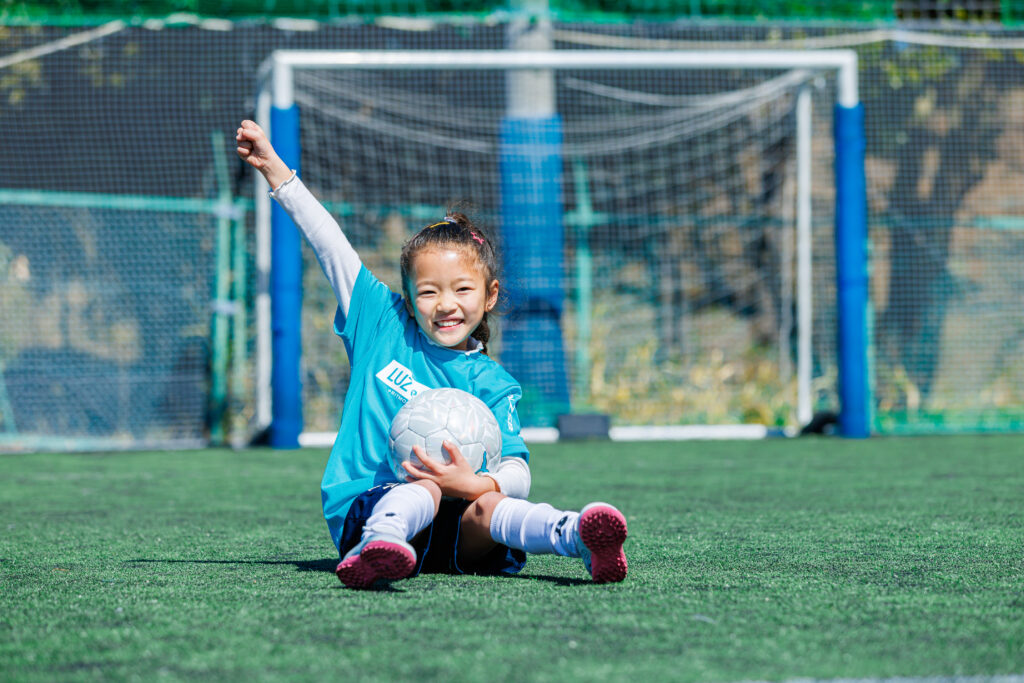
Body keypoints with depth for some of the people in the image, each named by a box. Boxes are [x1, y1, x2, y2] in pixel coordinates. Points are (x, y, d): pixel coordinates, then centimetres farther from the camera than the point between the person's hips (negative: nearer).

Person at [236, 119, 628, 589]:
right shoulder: (383, 325, 14)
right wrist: (273, 168, 15)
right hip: (365, 508, -1)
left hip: (447, 528, 1)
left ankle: (579, 537, -62)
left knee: (487, 509, -32)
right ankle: (379, 547, -69)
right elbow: (328, 244, 15)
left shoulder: (490, 385, 8)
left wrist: (474, 484, -27)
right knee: (422, 491, -35)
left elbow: (517, 473, -4)